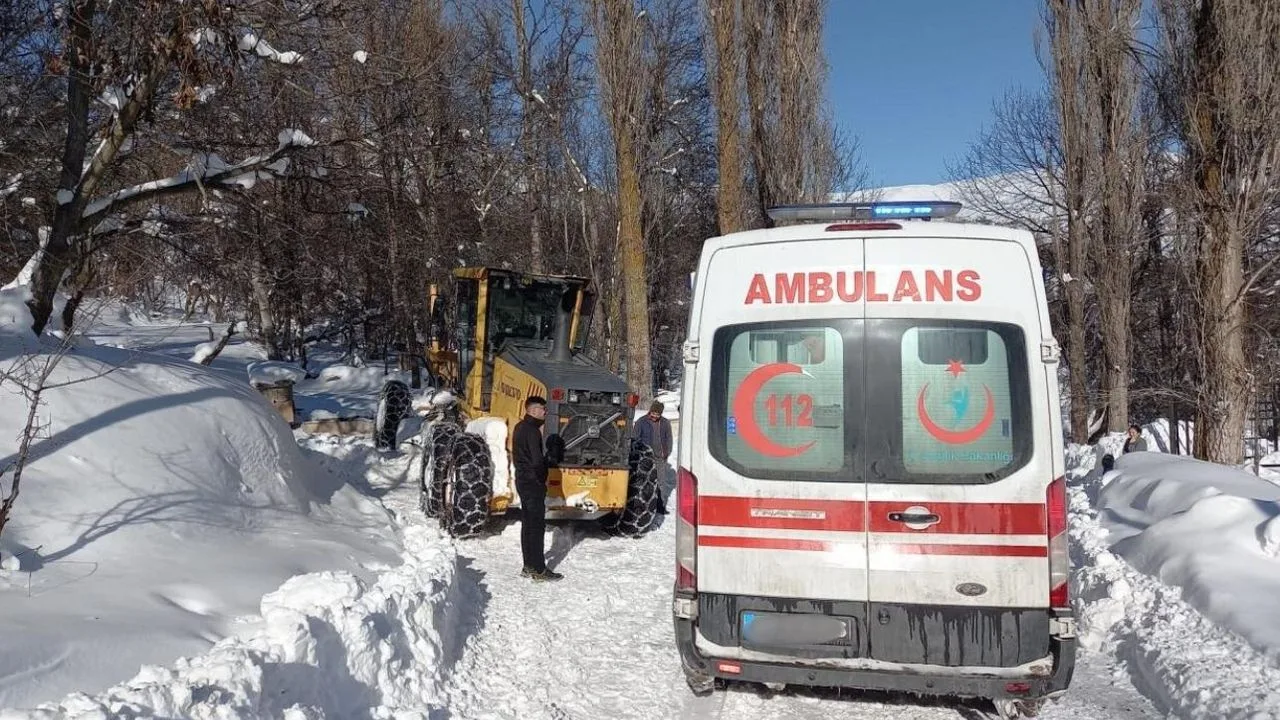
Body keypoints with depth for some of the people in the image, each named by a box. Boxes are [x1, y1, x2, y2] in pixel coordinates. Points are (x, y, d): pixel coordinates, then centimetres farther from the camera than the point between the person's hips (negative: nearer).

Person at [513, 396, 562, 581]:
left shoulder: (520, 427, 12)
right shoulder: (531, 430, -19)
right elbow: (537, 460, -25)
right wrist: (541, 478, -10)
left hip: (522, 480, 10)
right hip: (533, 483, -10)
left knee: (528, 523, 14)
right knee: (537, 525, -5)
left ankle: (529, 566, 20)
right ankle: (539, 569, -2)